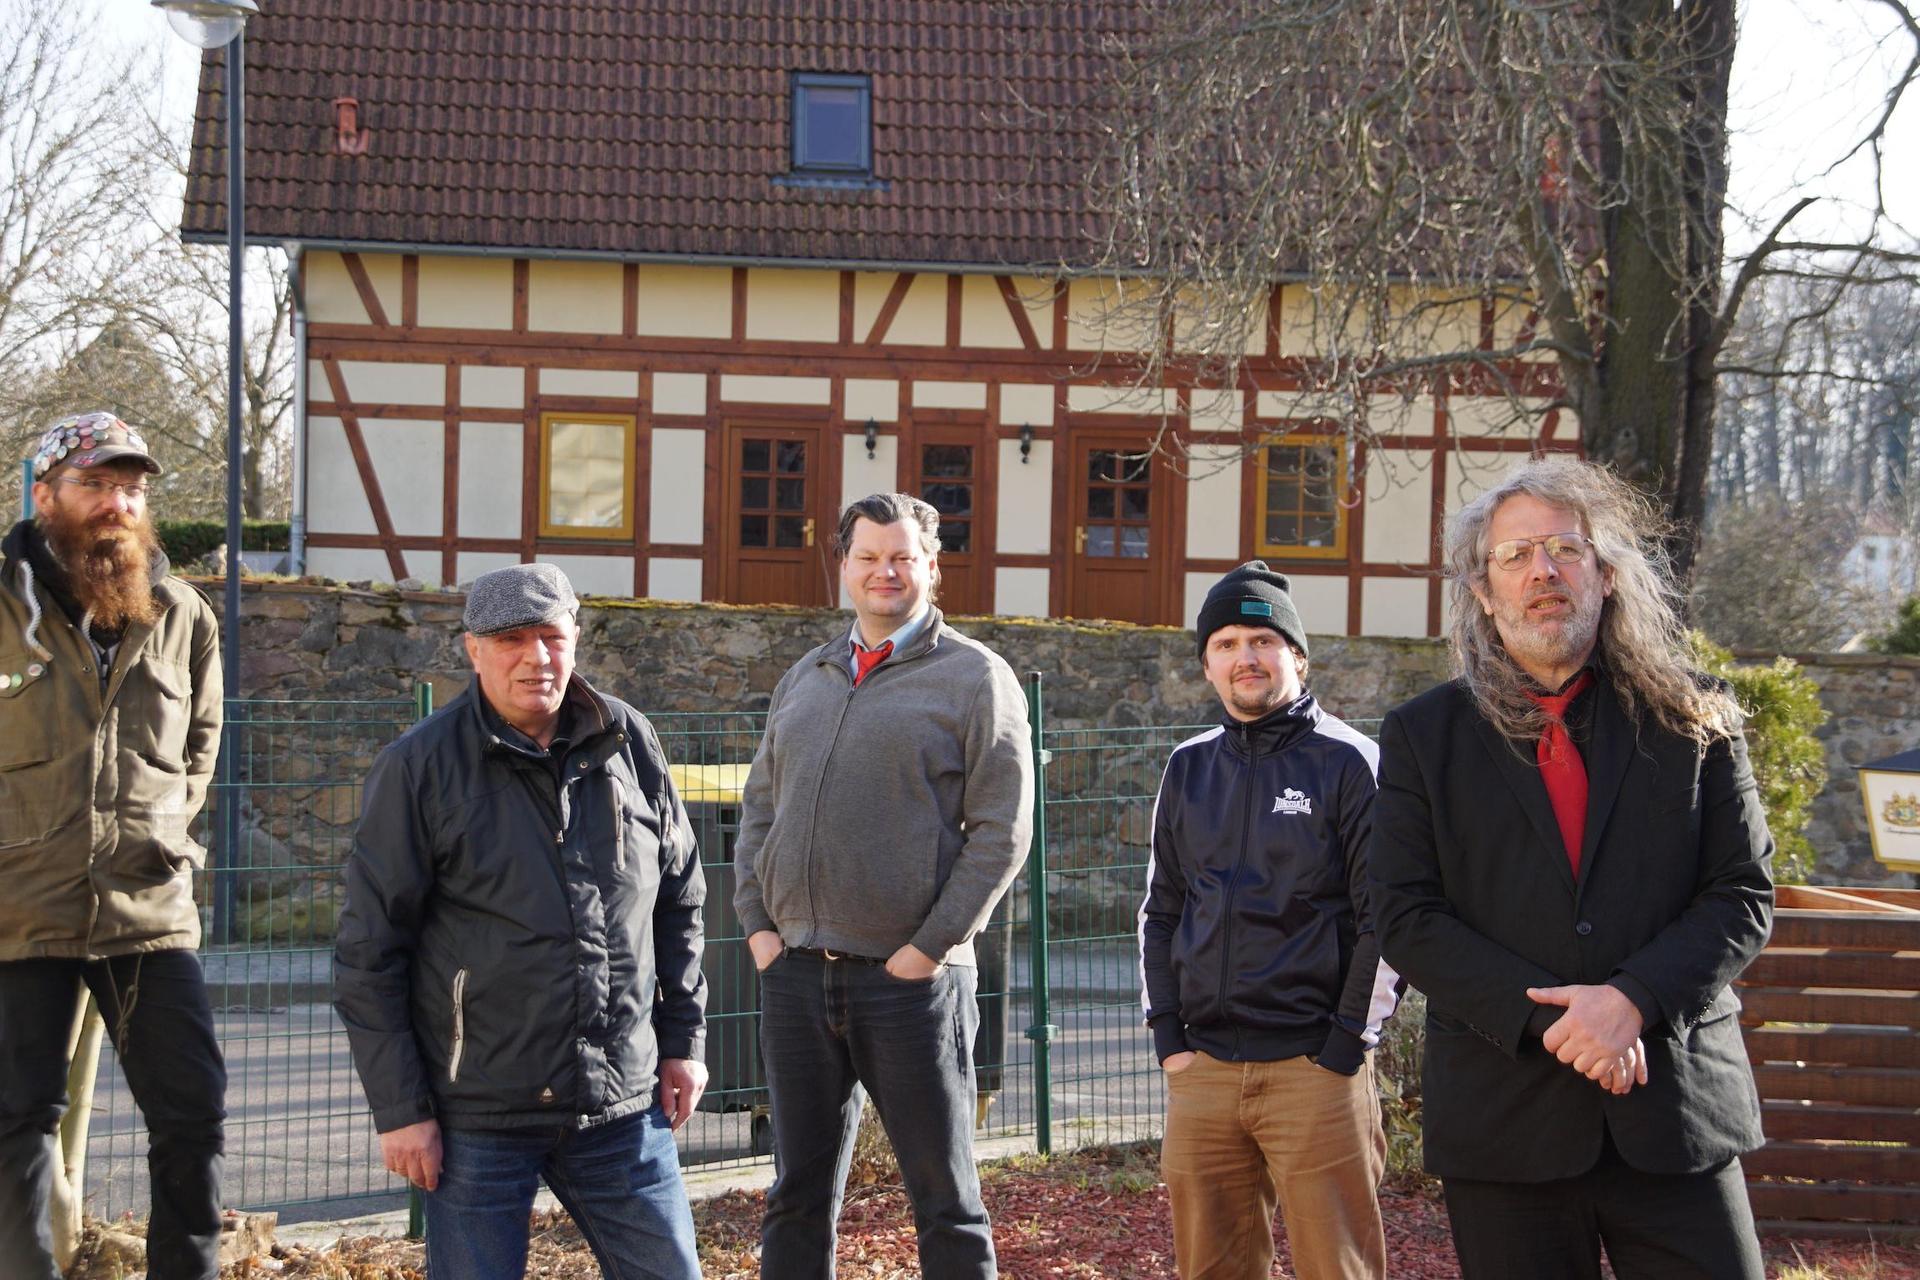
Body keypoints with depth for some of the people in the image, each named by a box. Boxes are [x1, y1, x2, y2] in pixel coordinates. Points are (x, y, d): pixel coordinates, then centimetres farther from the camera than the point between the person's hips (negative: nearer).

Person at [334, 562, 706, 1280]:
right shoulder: (420, 768, -7)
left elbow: (679, 899, 16)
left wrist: (683, 1039, 12)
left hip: (623, 1105, 3)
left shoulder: (629, 745, 5)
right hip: (478, 1119, -3)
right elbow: (368, 953, -6)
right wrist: (398, 1109, -8)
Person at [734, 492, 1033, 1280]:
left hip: (909, 980, -5)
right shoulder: (805, 679, 16)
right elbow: (759, 807, 19)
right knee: (798, 1198, 11)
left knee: (945, 1200, 2)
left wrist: (930, 946, -13)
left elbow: (1001, 830, -8)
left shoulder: (974, 677, -2)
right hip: (796, 972, 5)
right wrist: (756, 922, 6)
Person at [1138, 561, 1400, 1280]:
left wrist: (1344, 1046, -10)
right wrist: (1168, 1039, 6)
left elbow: (1385, 919, -5)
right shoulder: (1188, 769, 13)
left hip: (1315, 1072, -4)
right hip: (1200, 1073, 5)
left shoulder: (1348, 762, -1)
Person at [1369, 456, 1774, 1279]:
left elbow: (1742, 895, 2)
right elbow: (1407, 920, -1)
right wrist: (1549, 1017, -14)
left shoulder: (1692, 722, 8)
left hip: (1678, 1117, 0)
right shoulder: (1424, 736, 6)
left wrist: (1633, 999, -14)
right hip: (1505, 1121, 0)